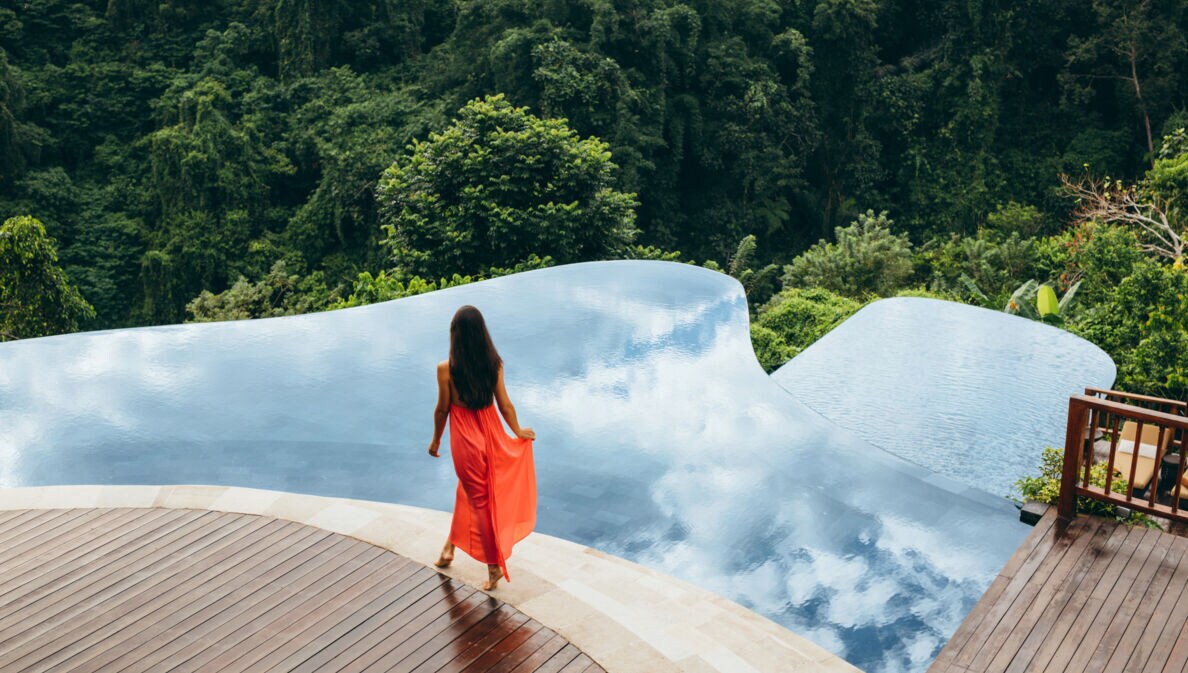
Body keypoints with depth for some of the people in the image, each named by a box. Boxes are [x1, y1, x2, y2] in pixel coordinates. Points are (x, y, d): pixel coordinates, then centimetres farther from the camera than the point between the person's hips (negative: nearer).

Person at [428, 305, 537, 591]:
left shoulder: (446, 368, -18)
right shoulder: (494, 363, -8)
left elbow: (442, 409, -9)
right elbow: (505, 404, -3)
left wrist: (436, 440, 8)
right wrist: (518, 432, 14)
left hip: (465, 438, -4)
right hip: (491, 434, 4)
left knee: (479, 500, 8)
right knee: (467, 489, 25)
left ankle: (494, 566, 14)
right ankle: (450, 547, 41)